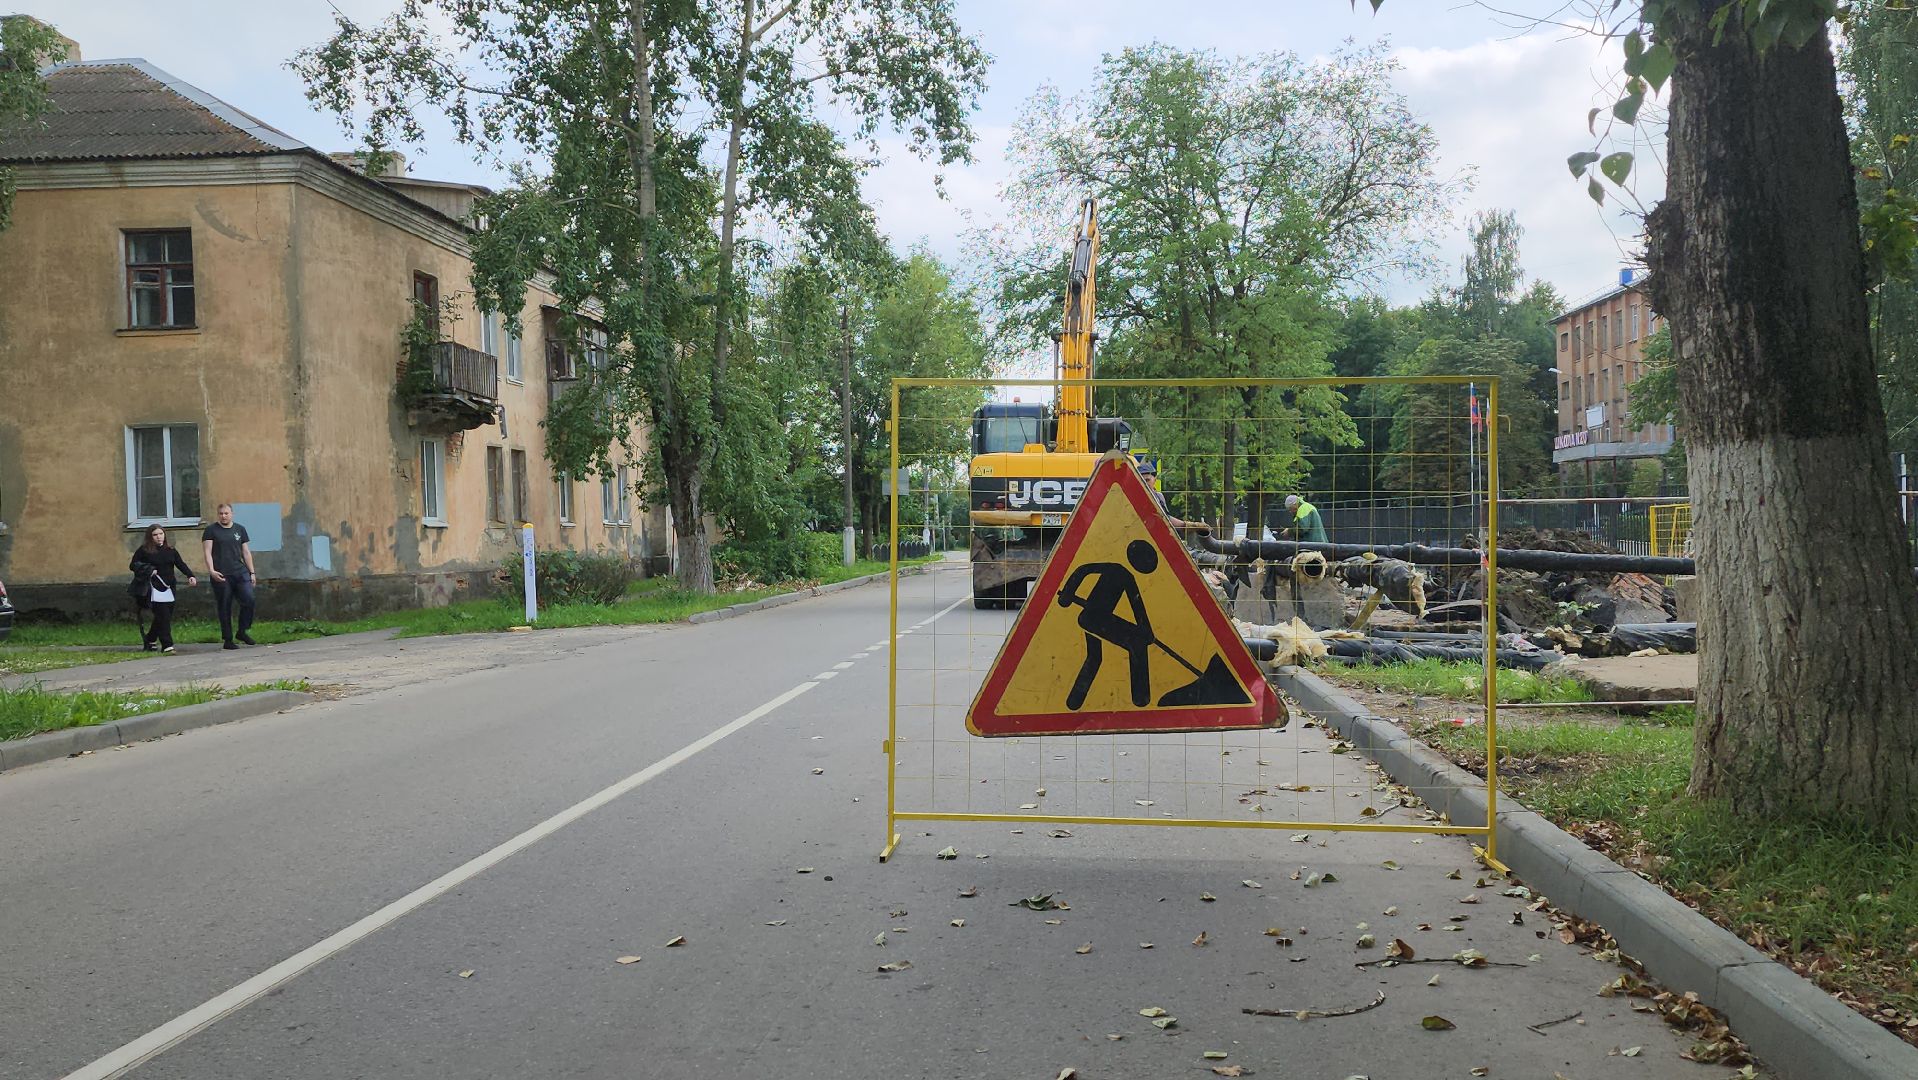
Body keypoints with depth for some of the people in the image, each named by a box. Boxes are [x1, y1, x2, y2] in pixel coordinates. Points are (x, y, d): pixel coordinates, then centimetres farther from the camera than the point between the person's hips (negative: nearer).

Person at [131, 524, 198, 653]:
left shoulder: (170, 550, 11)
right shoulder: (144, 550, 1)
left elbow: (181, 564, 2)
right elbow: (133, 565, 2)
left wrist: (190, 576, -14)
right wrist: (148, 571, -12)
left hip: (169, 588, 4)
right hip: (154, 588, -4)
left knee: (164, 617, 8)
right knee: (163, 616, -12)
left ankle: (149, 640, 30)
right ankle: (167, 645, -11)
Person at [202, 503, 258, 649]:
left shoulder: (240, 529, 15)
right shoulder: (211, 530, 5)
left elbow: (246, 552, 17)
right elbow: (208, 552, -1)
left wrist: (252, 572, 12)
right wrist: (211, 570, -14)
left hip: (240, 572, 3)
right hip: (221, 575, -3)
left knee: (249, 600, -12)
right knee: (224, 608, 0)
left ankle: (242, 632, 5)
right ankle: (227, 640, 7)